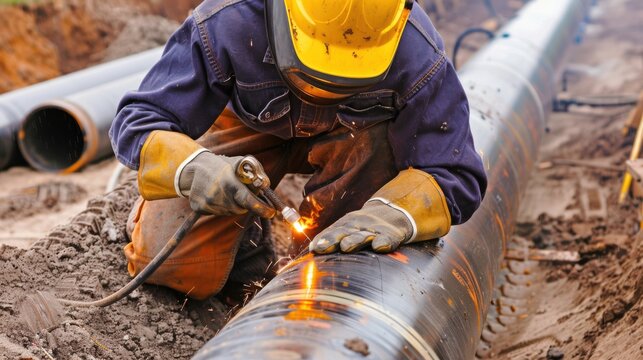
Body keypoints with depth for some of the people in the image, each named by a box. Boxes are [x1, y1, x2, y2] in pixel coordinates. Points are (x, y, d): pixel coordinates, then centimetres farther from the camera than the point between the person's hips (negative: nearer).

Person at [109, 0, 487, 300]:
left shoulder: (419, 57, -35)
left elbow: (456, 176, -31)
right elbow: (137, 121, -31)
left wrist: (393, 213, -53)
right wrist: (192, 167, -54)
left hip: (354, 136, 1)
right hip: (247, 124, 0)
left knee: (382, 137, -37)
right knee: (175, 270, -11)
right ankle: (245, 223, 23)